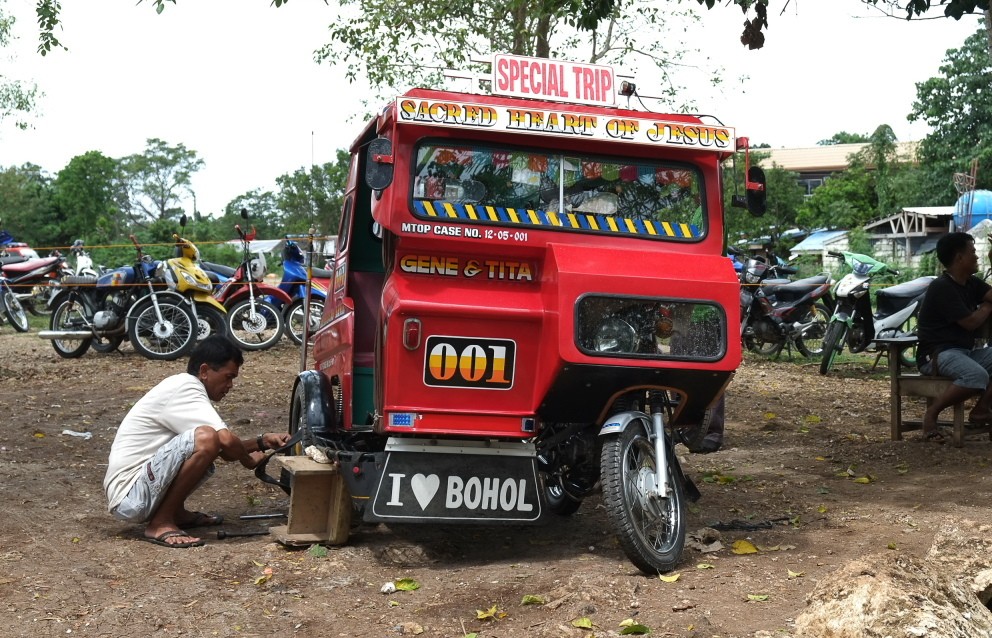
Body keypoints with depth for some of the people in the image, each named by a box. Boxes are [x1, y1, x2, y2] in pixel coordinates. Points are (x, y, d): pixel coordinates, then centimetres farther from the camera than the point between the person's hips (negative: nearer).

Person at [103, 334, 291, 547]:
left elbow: (223, 446, 20)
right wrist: (248, 460, -6)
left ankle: (175, 512, 14)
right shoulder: (185, 388, -15)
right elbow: (226, 441, -26)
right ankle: (160, 523, -14)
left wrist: (262, 441, 7)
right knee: (206, 438, -26)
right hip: (129, 496, -10)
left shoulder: (182, 388, 15)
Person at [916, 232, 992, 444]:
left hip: (965, 350, 9)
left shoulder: (971, 283, 13)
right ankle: (931, 414, -19)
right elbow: (970, 322, -16)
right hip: (937, 353, -9)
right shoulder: (942, 287, -15)